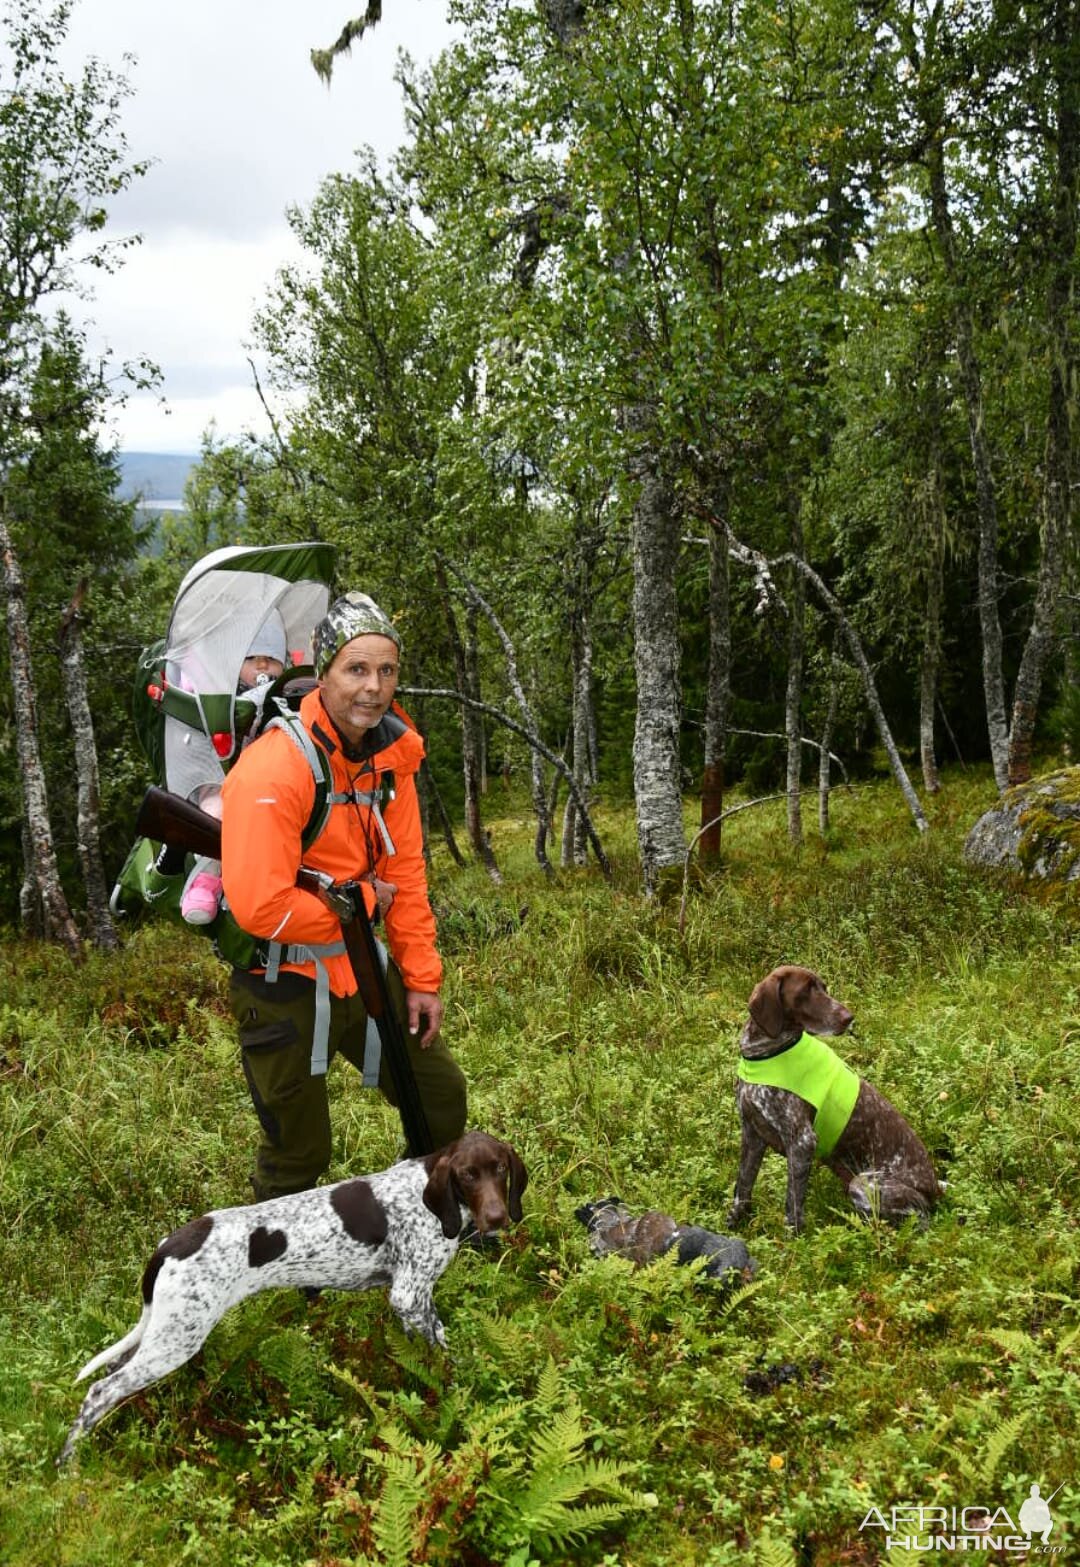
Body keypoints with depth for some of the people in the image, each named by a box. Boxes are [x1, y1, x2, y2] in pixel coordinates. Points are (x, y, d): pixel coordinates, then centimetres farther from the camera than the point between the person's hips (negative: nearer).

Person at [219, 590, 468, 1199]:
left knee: (443, 1097, 17)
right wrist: (363, 900, -16)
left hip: (364, 970, 8)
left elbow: (405, 870, 6)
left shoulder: (391, 749, -1)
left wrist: (422, 978, 6)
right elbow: (260, 908, -30)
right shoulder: (274, 769, -26)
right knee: (299, 1154, 5)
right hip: (287, 988, -7)